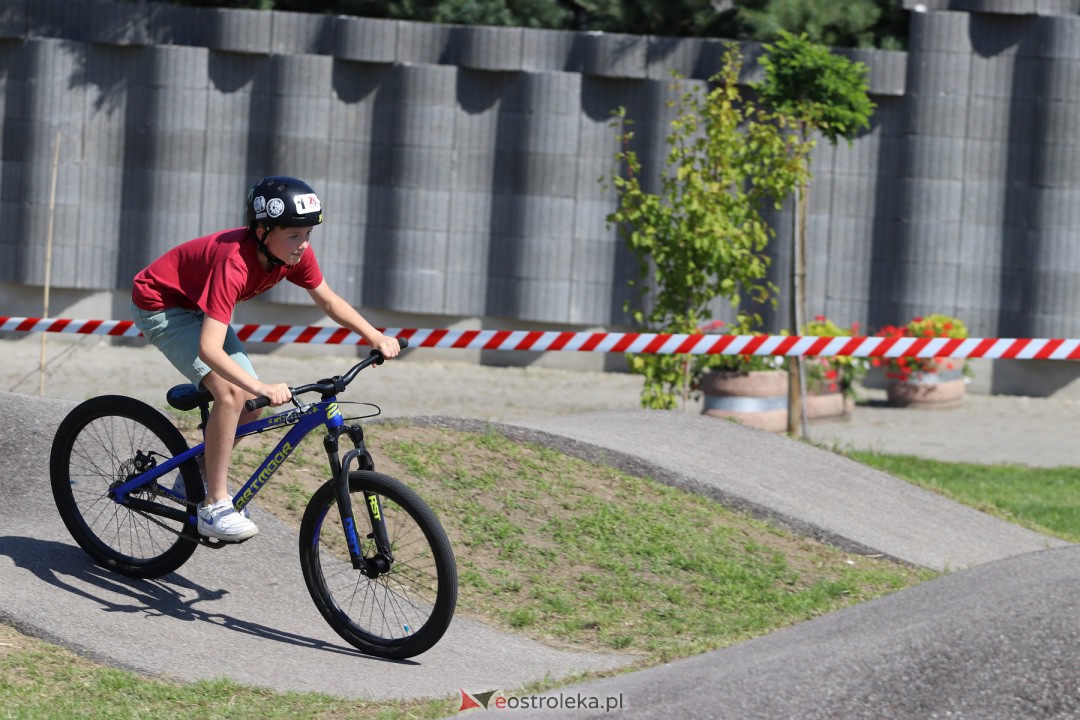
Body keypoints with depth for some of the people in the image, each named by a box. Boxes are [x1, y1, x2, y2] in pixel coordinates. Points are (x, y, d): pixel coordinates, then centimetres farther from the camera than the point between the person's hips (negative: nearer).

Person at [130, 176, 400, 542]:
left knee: (252, 406, 0)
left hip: (197, 305, 8)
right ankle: (215, 507, -17)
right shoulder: (234, 262, -38)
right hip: (159, 305, -8)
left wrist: (377, 338, -11)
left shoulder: (294, 252, -16)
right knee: (231, 392, -25)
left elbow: (329, 301, 1)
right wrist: (261, 387, -56)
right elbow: (209, 349, -45)